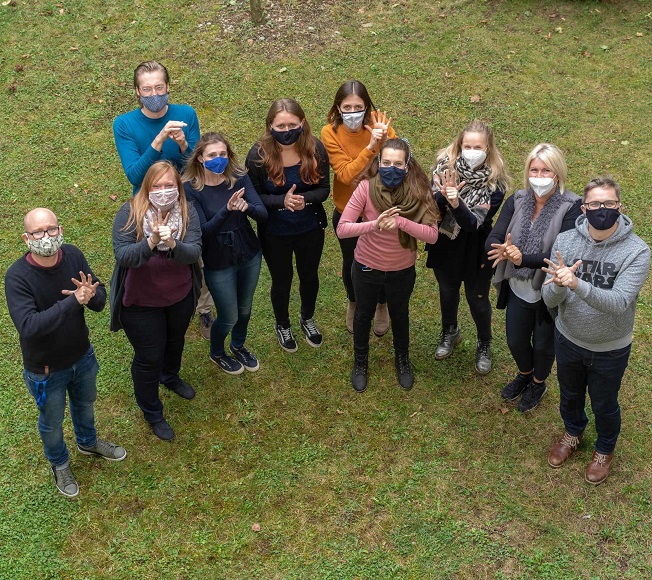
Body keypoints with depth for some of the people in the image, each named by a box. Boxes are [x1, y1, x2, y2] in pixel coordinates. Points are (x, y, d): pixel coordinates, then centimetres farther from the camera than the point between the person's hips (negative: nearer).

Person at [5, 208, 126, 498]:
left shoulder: (73, 256, -17)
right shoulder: (17, 276, -30)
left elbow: (101, 298, -10)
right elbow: (28, 326, -39)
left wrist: (92, 295, -34)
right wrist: (73, 301, -42)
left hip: (82, 356, 4)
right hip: (45, 370, -4)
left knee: (85, 404, 31)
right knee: (52, 422, 23)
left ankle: (88, 442, 62)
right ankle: (59, 463, 53)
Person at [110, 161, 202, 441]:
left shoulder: (187, 212, -15)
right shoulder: (130, 213, -21)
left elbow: (194, 252, -25)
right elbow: (122, 255, -28)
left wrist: (173, 244, -46)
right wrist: (151, 242, -45)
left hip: (180, 295, 4)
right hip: (141, 301, -4)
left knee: (175, 341, 29)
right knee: (149, 357, 8)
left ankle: (170, 377, 62)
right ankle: (152, 413, 32)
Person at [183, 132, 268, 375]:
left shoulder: (239, 177, -10)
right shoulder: (191, 188, -18)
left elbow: (262, 214, -18)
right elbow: (203, 232, -25)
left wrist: (246, 207, -41)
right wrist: (226, 209, -41)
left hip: (250, 255, 4)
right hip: (218, 263, -3)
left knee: (245, 308, 22)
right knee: (228, 317, 9)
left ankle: (238, 346, 52)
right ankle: (216, 353, 42)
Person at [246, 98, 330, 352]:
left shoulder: (315, 149, -17)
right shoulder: (258, 155, -21)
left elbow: (324, 189, -10)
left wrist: (304, 199, -32)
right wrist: (282, 201, -33)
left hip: (311, 229, 2)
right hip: (274, 233, -2)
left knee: (310, 276, 24)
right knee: (282, 281, 19)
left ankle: (308, 319, 54)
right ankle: (282, 325, 48)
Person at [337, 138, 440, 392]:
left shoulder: (418, 191, -21)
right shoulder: (367, 187, -24)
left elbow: (432, 235, -26)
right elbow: (342, 229, -26)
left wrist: (401, 221, -40)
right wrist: (375, 224, -41)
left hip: (402, 270, 1)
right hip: (367, 267, 0)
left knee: (399, 315, 26)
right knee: (363, 315, 23)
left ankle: (402, 359, 54)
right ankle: (360, 362, 50)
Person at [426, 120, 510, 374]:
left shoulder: (495, 182, -22)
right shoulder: (445, 165, -16)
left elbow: (473, 223, -28)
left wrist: (456, 204, -46)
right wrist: (443, 196, -39)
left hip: (475, 249, -2)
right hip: (444, 244, 3)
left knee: (477, 298, 13)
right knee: (447, 291, 23)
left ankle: (484, 344, 41)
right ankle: (450, 332, 52)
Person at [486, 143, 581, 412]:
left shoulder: (572, 207, -21)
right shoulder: (516, 201, -8)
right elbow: (492, 240, -14)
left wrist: (523, 258, -42)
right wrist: (503, 251, -38)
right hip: (518, 288, 4)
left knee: (543, 345, 18)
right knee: (515, 341, 22)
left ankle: (538, 382, 50)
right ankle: (524, 374, 55)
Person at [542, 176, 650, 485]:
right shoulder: (565, 242, -16)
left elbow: (618, 302, -34)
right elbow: (549, 300, -17)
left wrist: (577, 284, -49)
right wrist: (558, 284, -41)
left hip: (610, 349, -2)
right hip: (568, 340, 2)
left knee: (604, 404, 21)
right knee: (569, 395, 27)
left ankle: (605, 450, 51)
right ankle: (573, 432, 59)